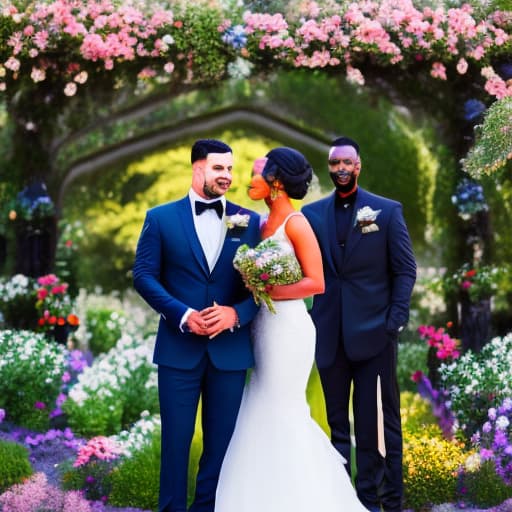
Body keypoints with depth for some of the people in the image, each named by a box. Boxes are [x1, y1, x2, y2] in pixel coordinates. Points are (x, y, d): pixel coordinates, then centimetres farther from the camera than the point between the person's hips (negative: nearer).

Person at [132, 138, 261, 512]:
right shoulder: (161, 218, 2)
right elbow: (144, 274, -2)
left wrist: (237, 313, -15)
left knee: (221, 439, 8)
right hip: (179, 346, -1)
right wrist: (182, 315, -15)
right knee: (176, 437, 3)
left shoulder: (250, 222, 6)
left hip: (230, 347, 2)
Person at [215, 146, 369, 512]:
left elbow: (316, 283, -16)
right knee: (268, 414, 11)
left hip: (287, 326, -8)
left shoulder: (295, 222, -12)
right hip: (266, 326, 8)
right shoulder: (265, 224, 12)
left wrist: (268, 292, -17)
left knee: (280, 414, -2)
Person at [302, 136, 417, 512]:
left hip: (374, 330, -2)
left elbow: (406, 269, 1)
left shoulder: (388, 210, 2)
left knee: (380, 422, 0)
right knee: (337, 422, 9)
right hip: (330, 334, 3)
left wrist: (396, 320, -9)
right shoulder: (312, 213, 8)